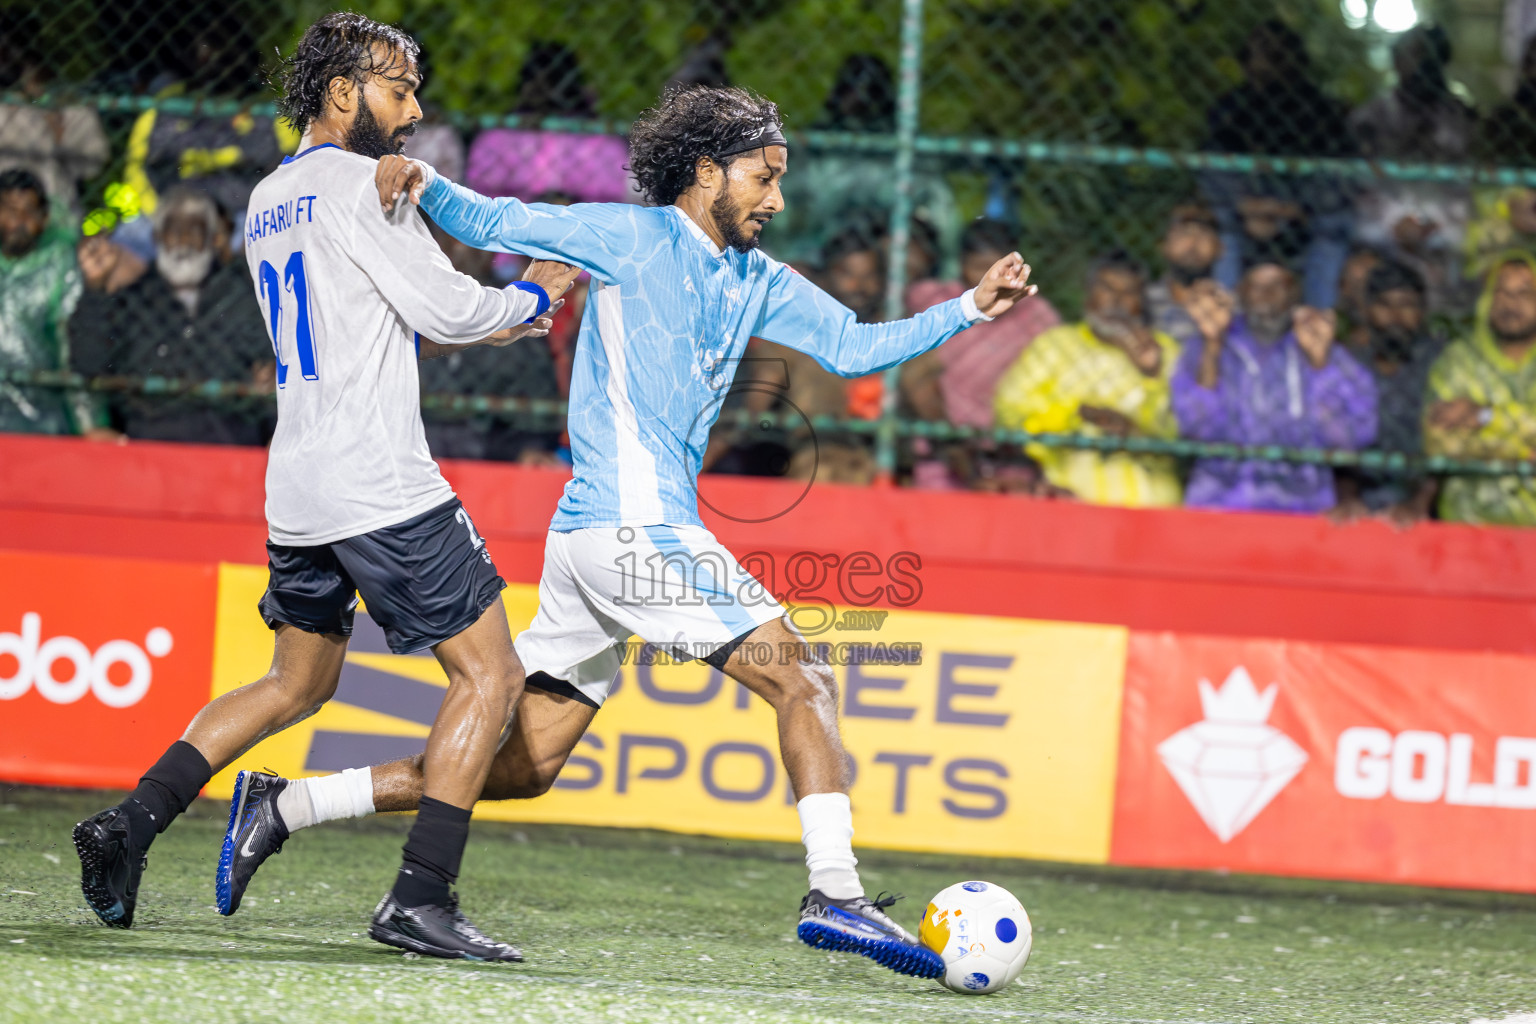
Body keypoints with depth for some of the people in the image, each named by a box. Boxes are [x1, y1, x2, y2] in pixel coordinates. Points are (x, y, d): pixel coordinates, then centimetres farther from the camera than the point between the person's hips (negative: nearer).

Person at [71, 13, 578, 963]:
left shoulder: (267, 201, 18)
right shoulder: (359, 182, -9)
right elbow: (446, 308, -12)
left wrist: (485, 320, 22)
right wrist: (533, 296, 7)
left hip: (298, 493, 9)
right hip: (383, 489, -9)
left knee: (296, 684, 22)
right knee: (490, 672, -3)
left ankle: (131, 822, 10)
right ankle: (420, 897, -11)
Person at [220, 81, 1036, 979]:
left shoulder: (756, 282, 19)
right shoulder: (631, 238, -3)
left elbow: (854, 347, 19)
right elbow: (492, 224, -3)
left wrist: (969, 309, 9)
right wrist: (422, 182, -22)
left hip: (594, 539, 9)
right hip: (635, 526, -9)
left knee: (525, 764, 9)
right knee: (802, 679, -10)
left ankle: (284, 809, 13)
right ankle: (836, 894, -17)